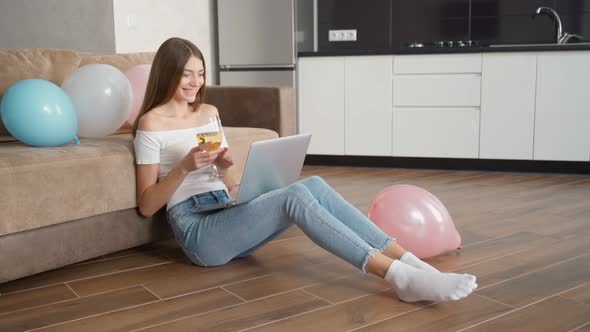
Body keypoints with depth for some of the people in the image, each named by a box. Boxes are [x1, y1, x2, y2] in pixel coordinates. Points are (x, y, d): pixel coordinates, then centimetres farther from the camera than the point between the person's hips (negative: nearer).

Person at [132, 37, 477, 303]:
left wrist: (224, 164, -2)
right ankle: (400, 276, -40)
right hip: (196, 230, -6)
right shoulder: (152, 123, -3)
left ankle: (412, 263, -29)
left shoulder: (208, 112, 18)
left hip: (227, 215, 6)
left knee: (315, 185, -20)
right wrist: (184, 167, -19)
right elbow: (146, 205, -5)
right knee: (296, 196, -30)